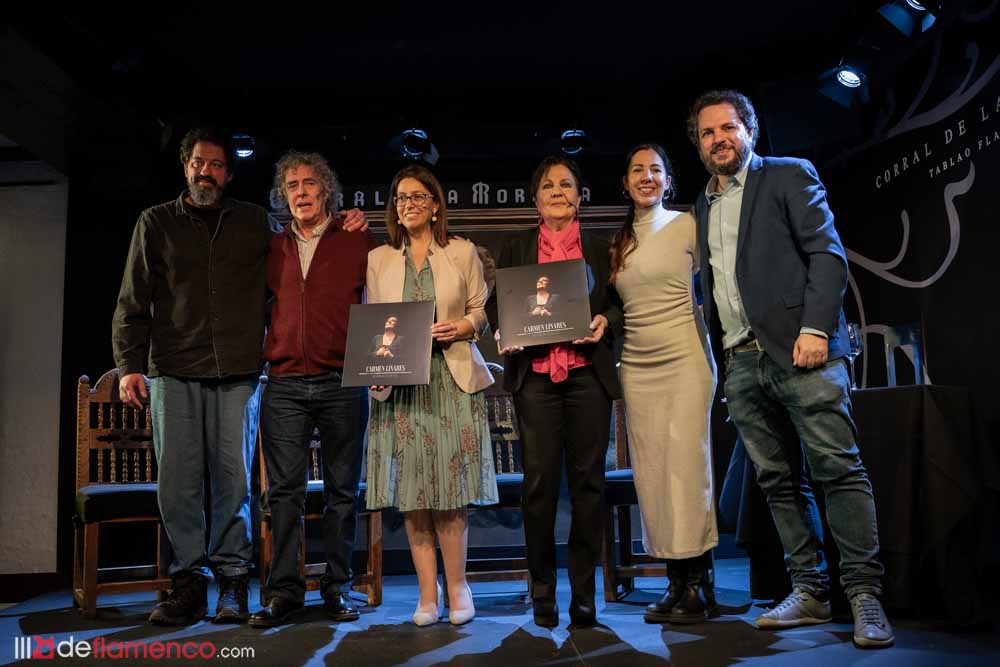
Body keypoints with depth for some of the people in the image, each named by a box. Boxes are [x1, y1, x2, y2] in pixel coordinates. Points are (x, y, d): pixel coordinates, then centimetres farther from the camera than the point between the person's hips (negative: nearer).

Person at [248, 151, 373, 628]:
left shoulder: (357, 243, 5)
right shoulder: (273, 248, 13)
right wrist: (256, 356, 11)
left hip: (342, 383, -2)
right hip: (284, 386, 2)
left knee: (342, 489, 5)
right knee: (284, 490, 1)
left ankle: (336, 588, 15)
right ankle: (284, 590, 8)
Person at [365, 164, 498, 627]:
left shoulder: (463, 252, 10)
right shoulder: (378, 259, 14)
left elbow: (482, 310, 9)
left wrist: (464, 326, -11)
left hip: (452, 380, -1)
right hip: (400, 383, 2)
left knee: (449, 486, -4)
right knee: (411, 489, 1)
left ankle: (456, 586, 12)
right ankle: (428, 593, 10)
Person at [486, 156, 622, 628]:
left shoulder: (600, 250, 14)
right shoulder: (516, 249, 13)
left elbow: (621, 303, 15)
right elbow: (495, 305, 12)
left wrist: (605, 320, -6)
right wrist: (505, 332, -8)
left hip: (588, 374, 1)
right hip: (535, 376, 0)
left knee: (588, 480, 2)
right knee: (539, 481, -2)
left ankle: (583, 593, 12)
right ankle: (542, 590, 12)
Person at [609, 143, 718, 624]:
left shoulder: (687, 225, 0)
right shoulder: (619, 242, 13)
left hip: (685, 359, -4)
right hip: (637, 365, 5)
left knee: (686, 466, -6)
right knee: (651, 474, 2)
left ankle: (699, 587, 5)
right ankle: (677, 584, 12)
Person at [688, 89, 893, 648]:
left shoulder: (789, 176, 6)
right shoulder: (703, 207, 21)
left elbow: (827, 252, -5)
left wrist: (816, 328, -17)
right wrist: (719, 351, 10)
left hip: (799, 349, -5)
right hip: (742, 362, 6)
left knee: (839, 470, -7)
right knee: (780, 481, 6)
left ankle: (864, 594, 2)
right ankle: (810, 592, 14)